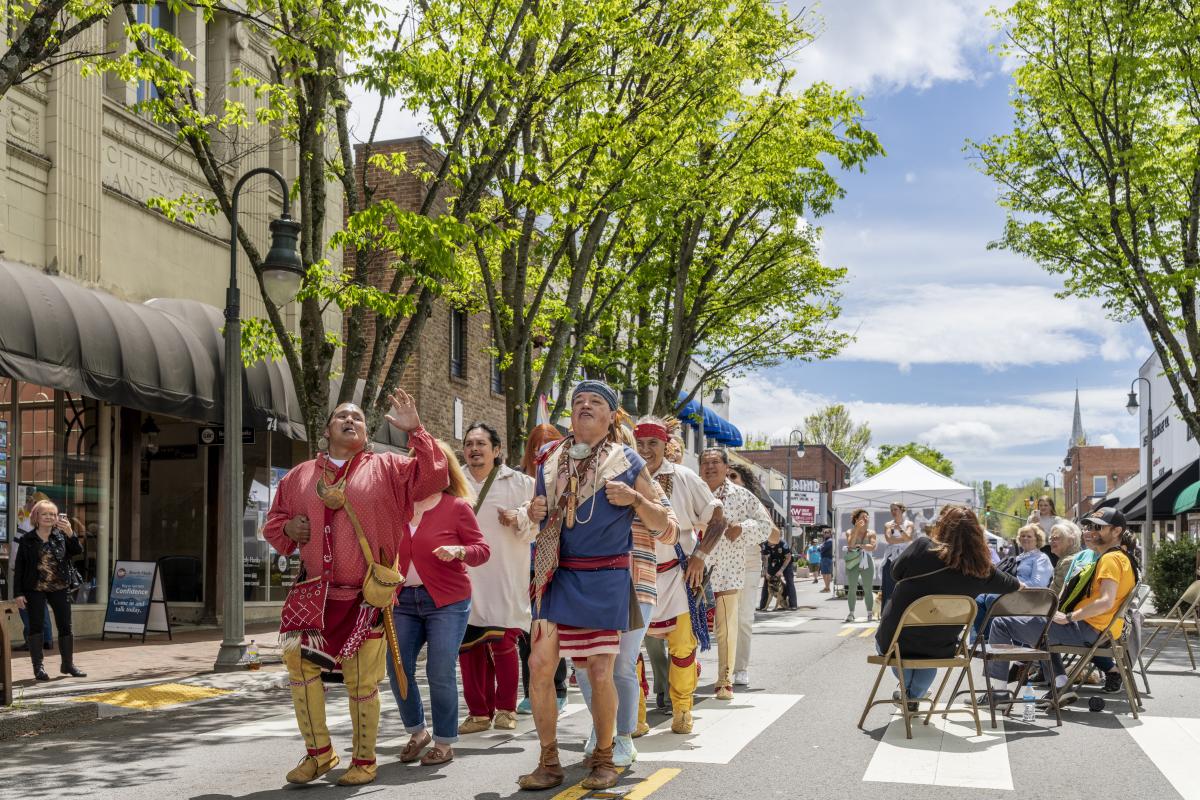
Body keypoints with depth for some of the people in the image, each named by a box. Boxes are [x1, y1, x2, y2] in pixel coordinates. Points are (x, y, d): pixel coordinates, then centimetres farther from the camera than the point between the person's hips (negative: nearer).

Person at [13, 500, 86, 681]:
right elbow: (19, 568, -1)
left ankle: (68, 664, 16)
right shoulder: (27, 540, -1)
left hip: (60, 588, 2)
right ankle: (38, 667, 7)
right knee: (36, 626, 1)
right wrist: (18, 593, -6)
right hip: (35, 590, -2)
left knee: (65, 626, 5)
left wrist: (70, 533, -28)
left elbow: (77, 551, -12)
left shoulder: (61, 536, 3)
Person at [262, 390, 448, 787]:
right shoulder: (299, 476, 12)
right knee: (298, 658, -13)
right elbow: (273, 524, 20)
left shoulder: (386, 468, 4)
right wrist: (288, 529, -3)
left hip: (365, 597, -2)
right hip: (316, 593, 2)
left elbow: (432, 476, -8)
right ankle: (319, 752, 4)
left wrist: (414, 431, -14)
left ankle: (364, 761, 20)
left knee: (362, 681, 2)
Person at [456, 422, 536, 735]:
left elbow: (537, 527, 4)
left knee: (502, 641, -7)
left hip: (505, 579, -3)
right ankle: (479, 712, 16)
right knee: (468, 646, 3)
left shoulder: (519, 483, 5)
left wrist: (519, 520, -14)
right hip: (465, 577, 3)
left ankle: (505, 709, 11)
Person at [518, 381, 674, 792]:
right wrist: (533, 512, 0)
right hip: (557, 576, 3)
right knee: (540, 664, -6)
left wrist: (634, 499, -14)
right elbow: (539, 515, 23)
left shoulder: (627, 461, 1)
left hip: (606, 579, -3)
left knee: (600, 672, -2)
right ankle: (548, 762, 9)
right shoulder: (550, 458, 9)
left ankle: (603, 759, 19)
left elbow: (661, 523, 4)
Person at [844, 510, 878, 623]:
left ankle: (870, 613, 4)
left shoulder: (871, 533, 7)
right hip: (853, 563, 0)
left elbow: (872, 547, -9)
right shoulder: (850, 532, 4)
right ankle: (851, 613, 1)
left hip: (867, 563, 1)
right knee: (852, 589, -2)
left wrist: (859, 545, -12)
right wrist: (857, 529, -18)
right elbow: (850, 544, -16)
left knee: (868, 589, -1)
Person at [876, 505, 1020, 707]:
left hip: (895, 640, -2)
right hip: (939, 649, 2)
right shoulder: (981, 570, -10)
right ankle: (914, 695, 42)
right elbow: (1009, 584, 11)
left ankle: (908, 688, 41)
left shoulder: (923, 546, -19)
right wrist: (1018, 584, 35)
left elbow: (896, 571, -3)